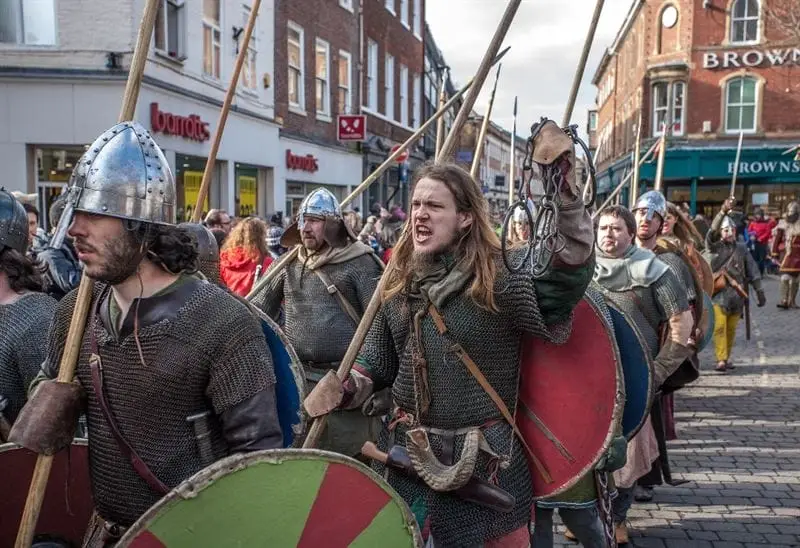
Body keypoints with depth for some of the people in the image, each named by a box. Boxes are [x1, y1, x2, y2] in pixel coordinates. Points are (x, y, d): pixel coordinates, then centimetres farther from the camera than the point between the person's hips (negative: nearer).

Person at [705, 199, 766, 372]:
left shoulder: (742, 248, 10)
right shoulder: (713, 246, 1)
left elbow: (753, 271, 10)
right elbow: (712, 229, -18)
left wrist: (759, 291, 4)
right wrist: (723, 211, -31)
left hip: (736, 295, 3)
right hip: (718, 294, -3)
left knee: (731, 329, 7)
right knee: (719, 328, -11)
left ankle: (727, 358, 19)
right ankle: (721, 360, -9)